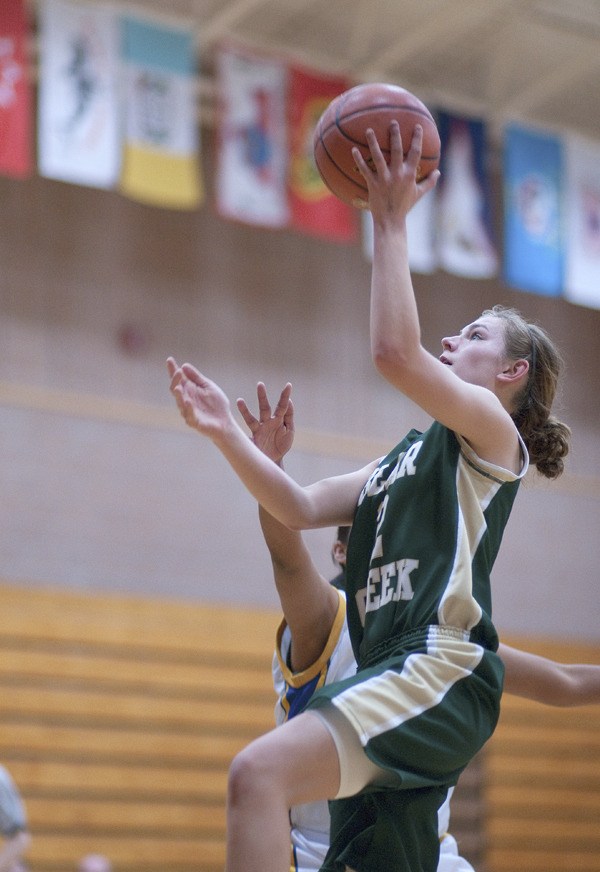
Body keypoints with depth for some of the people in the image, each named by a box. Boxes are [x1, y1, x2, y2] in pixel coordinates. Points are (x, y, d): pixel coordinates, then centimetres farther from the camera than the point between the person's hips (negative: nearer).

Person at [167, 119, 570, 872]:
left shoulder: (492, 429, 3)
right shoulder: (407, 457, 28)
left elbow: (394, 352, -14)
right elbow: (299, 509, 19)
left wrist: (390, 223, -9)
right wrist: (227, 435, 9)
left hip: (441, 671, -9)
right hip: (397, 681, 9)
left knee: (260, 771, -29)